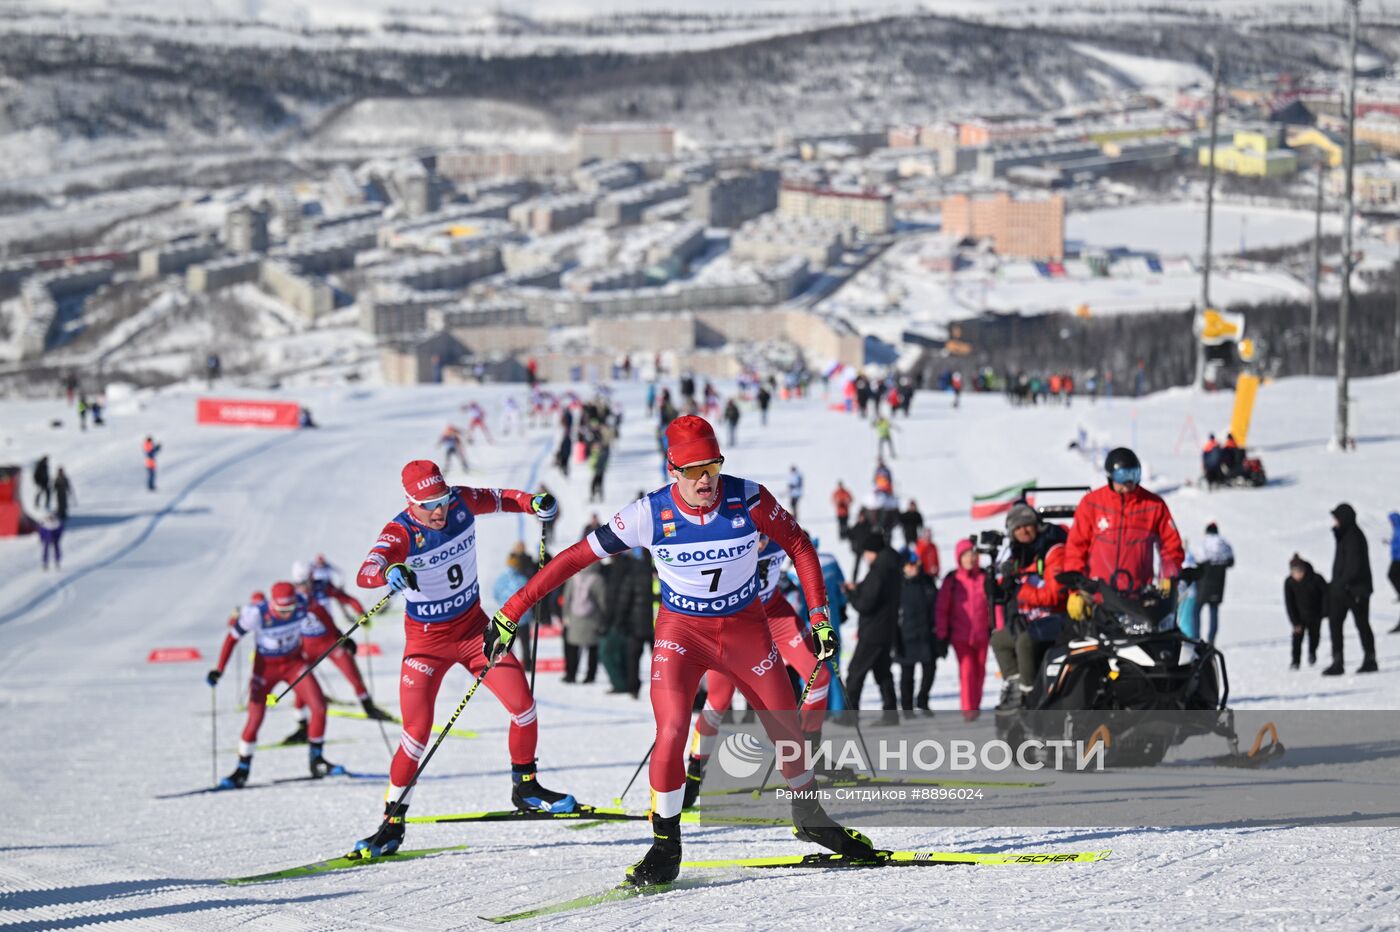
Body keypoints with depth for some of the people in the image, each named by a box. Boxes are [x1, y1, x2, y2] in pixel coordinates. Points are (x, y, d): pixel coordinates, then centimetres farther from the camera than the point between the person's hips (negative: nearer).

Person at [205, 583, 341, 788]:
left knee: (319, 707, -11)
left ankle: (316, 762, 7)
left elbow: (319, 611, 1)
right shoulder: (255, 613, -30)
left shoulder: (302, 603, -22)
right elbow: (232, 637, -18)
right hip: (266, 667, -3)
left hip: (294, 662, 3)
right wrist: (219, 670, -21)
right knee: (255, 719, -8)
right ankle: (242, 770, 12)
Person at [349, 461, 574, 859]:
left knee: (522, 704, -4)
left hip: (473, 626, 4)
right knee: (417, 733, -10)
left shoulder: (461, 503, -11)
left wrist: (534, 504, -12)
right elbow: (365, 573, -40)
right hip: (427, 639, -4)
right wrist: (389, 572, -63)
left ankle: (525, 788, 20)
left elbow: (499, 498, 9)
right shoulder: (400, 533, -24)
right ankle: (392, 824, 3)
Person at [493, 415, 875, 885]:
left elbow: (798, 546, -4)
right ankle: (665, 848, -5)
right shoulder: (651, 514, -21)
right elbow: (576, 557, -16)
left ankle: (809, 817, 38)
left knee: (789, 732, 9)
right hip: (681, 632, -2)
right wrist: (511, 612, -17)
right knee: (671, 733, -21)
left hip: (746, 630, 2)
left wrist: (820, 617, -8)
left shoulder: (748, 499, -19)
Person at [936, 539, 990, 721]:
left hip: (982, 633, 2)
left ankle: (976, 705, 25)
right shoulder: (952, 581, -1)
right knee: (966, 669, -12)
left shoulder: (985, 578, 1)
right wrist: (941, 632, 0)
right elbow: (942, 607, 3)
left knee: (979, 670, 9)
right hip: (960, 635, -2)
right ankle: (968, 708, -10)